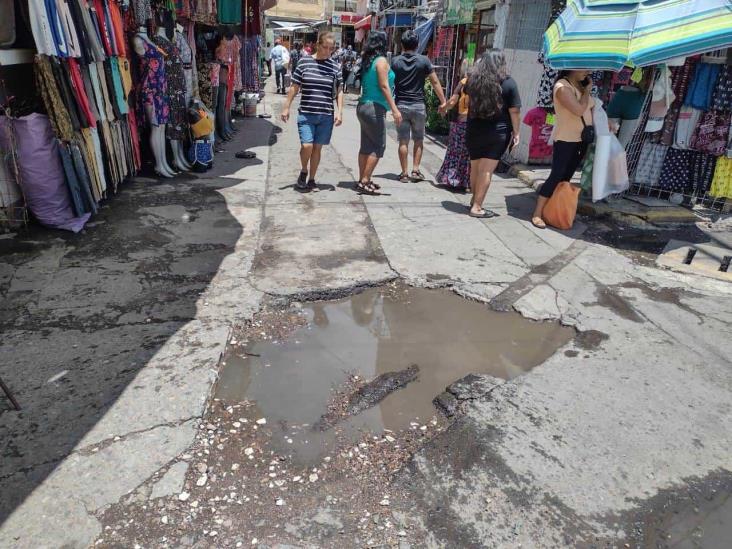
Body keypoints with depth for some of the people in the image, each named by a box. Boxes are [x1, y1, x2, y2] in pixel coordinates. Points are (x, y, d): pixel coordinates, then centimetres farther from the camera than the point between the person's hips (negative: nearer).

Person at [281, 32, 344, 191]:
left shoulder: (334, 66, 6)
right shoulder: (304, 62, 1)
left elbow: (339, 91, 11)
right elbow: (294, 87, 6)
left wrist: (340, 111, 1)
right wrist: (286, 107, 4)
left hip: (326, 116, 2)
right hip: (306, 114, -2)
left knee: (317, 148, 6)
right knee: (306, 145, -14)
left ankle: (311, 179, 22)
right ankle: (303, 171, 15)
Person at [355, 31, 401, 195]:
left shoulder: (367, 60, 13)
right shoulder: (381, 60, -10)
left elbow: (366, 84, 13)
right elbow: (384, 86, -17)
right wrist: (394, 109, -19)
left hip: (364, 106, 8)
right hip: (375, 108, -8)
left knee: (366, 146, 11)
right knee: (378, 147, -5)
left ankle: (363, 180, 16)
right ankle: (364, 182, -6)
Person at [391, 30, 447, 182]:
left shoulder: (395, 61, 0)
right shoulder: (424, 60, -2)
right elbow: (435, 82, -2)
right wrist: (443, 101, 4)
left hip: (401, 105, 1)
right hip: (418, 105, 0)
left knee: (403, 141, 4)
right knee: (419, 140, 12)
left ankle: (404, 173, 5)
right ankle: (415, 170, 7)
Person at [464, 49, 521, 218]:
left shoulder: (473, 79, 5)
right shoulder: (508, 83, -6)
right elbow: (514, 111, -7)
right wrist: (516, 132, 1)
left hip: (473, 131, 4)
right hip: (497, 133, -4)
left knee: (475, 168, 15)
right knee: (487, 170, -4)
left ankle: (475, 200, 28)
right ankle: (477, 207, -5)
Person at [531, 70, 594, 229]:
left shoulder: (582, 86, 11)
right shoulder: (562, 86, -15)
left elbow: (590, 109, 15)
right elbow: (579, 110, -24)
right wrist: (587, 91, -10)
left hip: (581, 140, 8)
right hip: (565, 141, -8)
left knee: (566, 177, 11)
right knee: (556, 176, -11)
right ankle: (537, 214, -7)